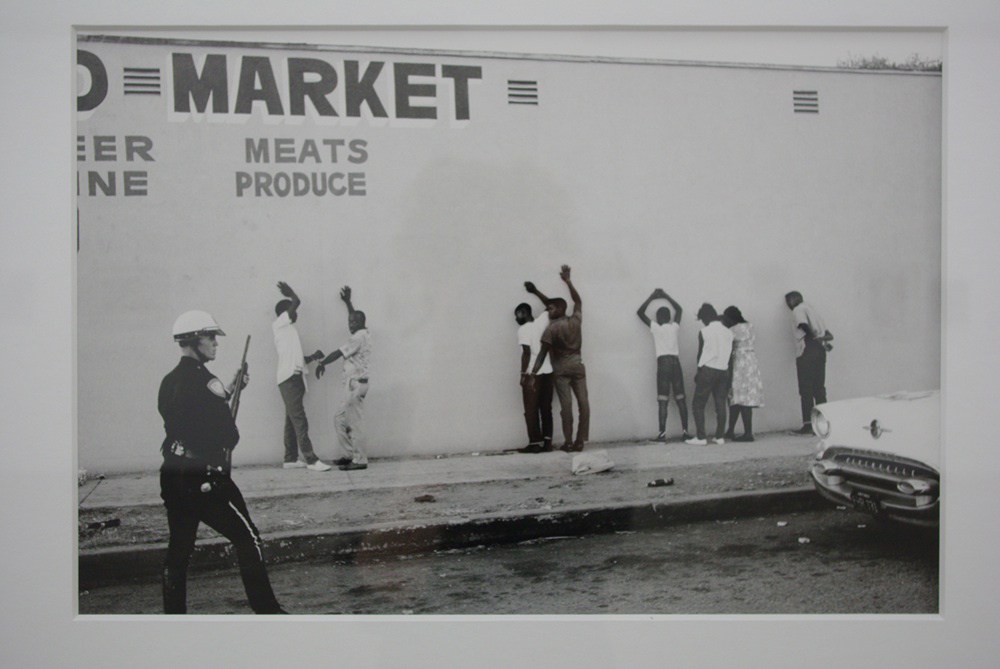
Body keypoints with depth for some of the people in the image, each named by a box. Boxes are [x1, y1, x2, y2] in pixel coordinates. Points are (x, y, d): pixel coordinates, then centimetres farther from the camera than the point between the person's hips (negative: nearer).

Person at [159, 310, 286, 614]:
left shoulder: (169, 381, 9)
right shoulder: (204, 381, -16)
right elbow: (229, 435, -17)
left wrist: (227, 392, 14)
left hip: (172, 477, 8)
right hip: (205, 478, -8)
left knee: (179, 549, 13)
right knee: (248, 539, 2)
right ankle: (267, 610, 8)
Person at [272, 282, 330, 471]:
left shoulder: (287, 330, 23)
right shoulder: (279, 325, -2)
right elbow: (296, 302, -13)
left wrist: (312, 357, 13)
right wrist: (289, 292, 5)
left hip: (294, 379, 10)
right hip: (289, 378, -10)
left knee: (292, 420, 11)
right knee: (300, 421, -11)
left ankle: (291, 459, 16)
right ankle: (311, 460, -14)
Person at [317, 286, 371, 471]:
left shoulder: (359, 338, -13)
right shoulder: (363, 333, 15)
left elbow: (339, 352, -12)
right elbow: (356, 317, 36)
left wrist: (322, 363, 0)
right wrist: (348, 302, 37)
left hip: (356, 384, -10)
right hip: (355, 384, 10)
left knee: (354, 424, -7)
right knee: (340, 420, 14)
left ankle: (359, 460, -3)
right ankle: (350, 455, 17)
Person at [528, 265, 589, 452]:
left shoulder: (552, 328, -8)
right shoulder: (576, 320, 4)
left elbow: (542, 353, -11)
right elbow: (578, 301, 22)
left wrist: (534, 373, -10)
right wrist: (568, 281, 24)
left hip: (561, 367, -3)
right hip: (577, 364, 3)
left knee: (566, 404, -4)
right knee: (583, 402, 2)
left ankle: (568, 442, -2)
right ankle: (580, 440, 1)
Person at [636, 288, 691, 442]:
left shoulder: (655, 327, 4)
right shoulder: (674, 327, 11)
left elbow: (640, 312, 13)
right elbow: (679, 309, 29)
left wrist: (652, 297, 19)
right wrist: (665, 296, 31)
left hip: (663, 363, -3)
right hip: (675, 362, 3)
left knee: (663, 400, -6)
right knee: (680, 398, 6)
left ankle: (662, 433, -11)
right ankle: (685, 431, 4)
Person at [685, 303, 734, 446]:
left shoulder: (704, 332, -8)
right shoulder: (728, 332, 7)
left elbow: (701, 353, -2)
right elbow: (730, 353, 9)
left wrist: (699, 371, 11)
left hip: (708, 370, -5)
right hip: (723, 371, 5)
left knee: (698, 404, 0)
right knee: (721, 404, 8)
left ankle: (700, 437, -4)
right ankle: (720, 436, 8)